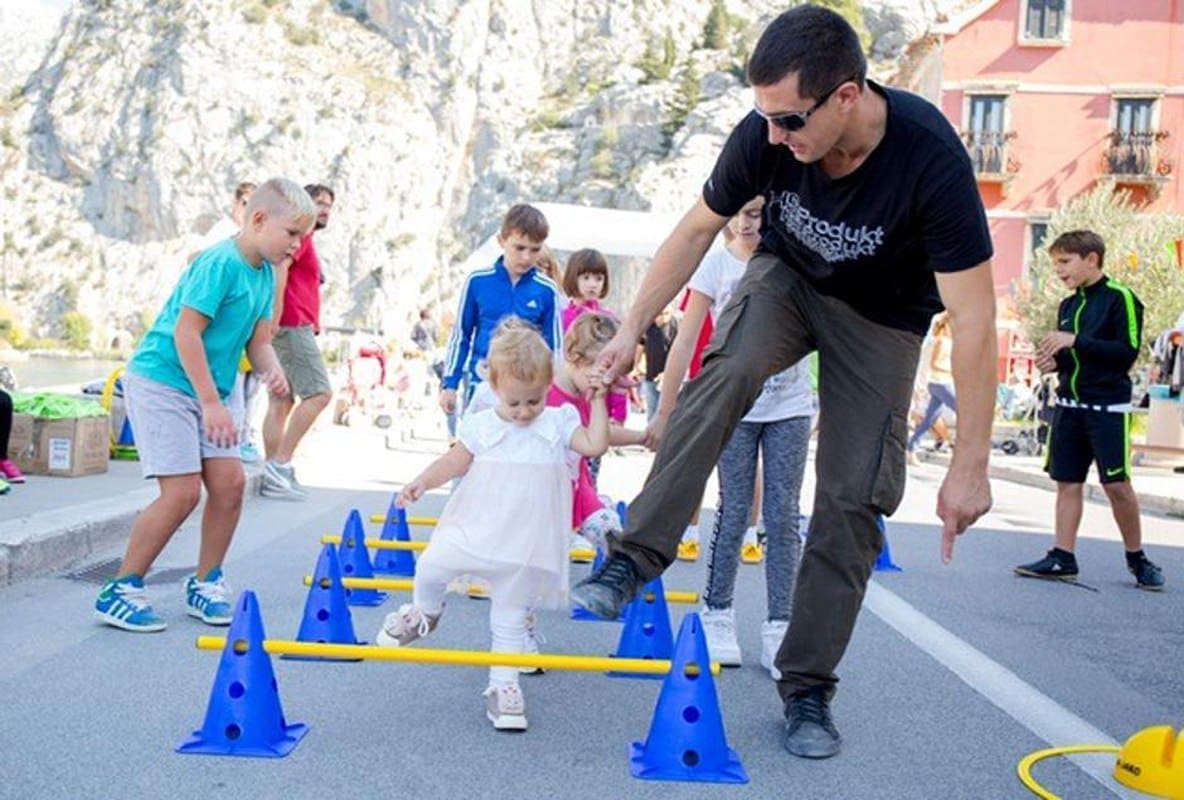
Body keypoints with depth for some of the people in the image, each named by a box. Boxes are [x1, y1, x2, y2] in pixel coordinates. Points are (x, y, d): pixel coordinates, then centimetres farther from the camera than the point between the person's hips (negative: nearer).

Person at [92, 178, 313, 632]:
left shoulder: (265, 274, 8)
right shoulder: (220, 262, -19)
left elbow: (259, 340, 10)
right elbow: (186, 331, -23)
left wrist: (272, 371, -12)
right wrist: (212, 403, -24)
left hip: (205, 391, 9)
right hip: (160, 382, -9)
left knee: (230, 481, 2)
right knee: (182, 491, -12)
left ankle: (205, 585, 18)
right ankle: (120, 593, 3)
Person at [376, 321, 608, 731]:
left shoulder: (558, 423, 0)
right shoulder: (481, 425, 1)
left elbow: (595, 445, -10)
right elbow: (455, 461, 4)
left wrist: (597, 400, -12)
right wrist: (422, 482, -10)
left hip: (523, 545, 0)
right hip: (475, 528, 1)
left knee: (510, 617, 7)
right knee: (432, 565, -15)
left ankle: (503, 685, 17)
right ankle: (424, 613, 19)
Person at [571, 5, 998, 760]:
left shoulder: (930, 159, -36)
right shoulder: (765, 135, -26)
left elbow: (973, 318, -33)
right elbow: (697, 230, -9)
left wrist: (971, 466, -32)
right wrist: (633, 328, -8)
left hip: (883, 315, -2)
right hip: (790, 275, 2)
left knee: (855, 498, -7)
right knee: (729, 368, -32)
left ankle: (808, 687, 7)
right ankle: (637, 557, -25)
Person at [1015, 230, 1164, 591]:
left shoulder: (1120, 298, -7)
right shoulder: (1068, 305, 14)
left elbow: (1127, 352, -16)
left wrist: (1075, 341, -21)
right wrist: (1054, 361, 2)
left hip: (1108, 406, -7)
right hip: (1069, 405, 7)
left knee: (1117, 483, -5)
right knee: (1067, 481, 4)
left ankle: (1137, 558, 11)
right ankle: (1063, 557, 7)